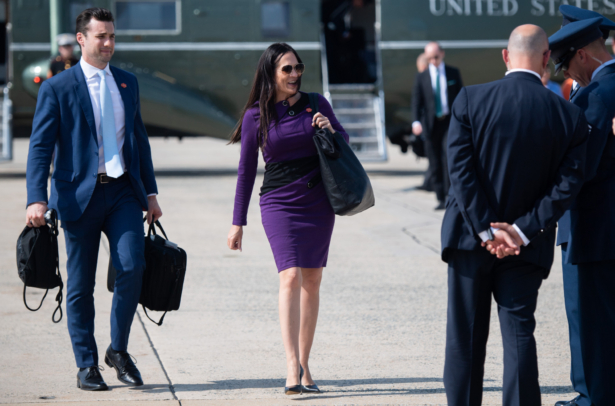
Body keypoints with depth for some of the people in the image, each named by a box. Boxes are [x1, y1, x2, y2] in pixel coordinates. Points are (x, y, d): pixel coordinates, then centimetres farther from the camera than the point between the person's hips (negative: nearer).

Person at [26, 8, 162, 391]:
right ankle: (87, 366, 14)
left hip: (123, 192, 3)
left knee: (132, 266, -14)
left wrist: (150, 191, 14)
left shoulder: (127, 83, 12)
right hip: (80, 195, -3)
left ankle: (119, 350, 4)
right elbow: (40, 146, -7)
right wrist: (37, 200, -17)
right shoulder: (57, 88, -3)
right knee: (81, 284, 3)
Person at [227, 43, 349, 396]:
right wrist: (238, 223, 3)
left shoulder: (316, 104, 3)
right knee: (291, 276, -17)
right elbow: (246, 170, 4)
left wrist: (331, 131, -8)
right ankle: (292, 367, -23)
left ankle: (305, 364, 15)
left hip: (318, 201, 3)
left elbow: (345, 143, 15)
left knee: (312, 280, 6)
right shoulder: (256, 116, -2)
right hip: (279, 203, -3)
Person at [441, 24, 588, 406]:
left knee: (466, 337, 9)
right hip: (526, 245, 0)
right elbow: (567, 184, -9)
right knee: (519, 333, 3)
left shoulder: (470, 99, -8)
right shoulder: (570, 116, -5)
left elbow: (461, 170, -12)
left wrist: (486, 231, -11)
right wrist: (522, 230, -10)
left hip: (471, 236, 0)